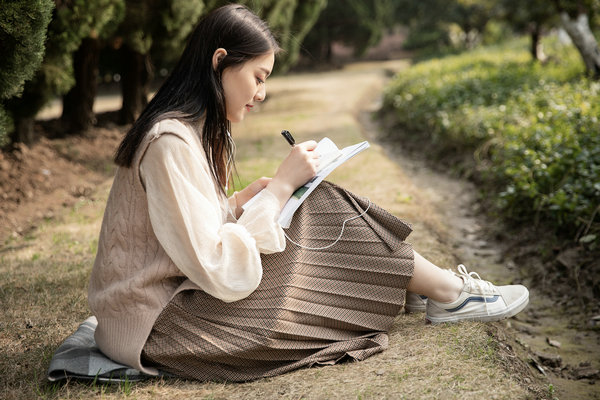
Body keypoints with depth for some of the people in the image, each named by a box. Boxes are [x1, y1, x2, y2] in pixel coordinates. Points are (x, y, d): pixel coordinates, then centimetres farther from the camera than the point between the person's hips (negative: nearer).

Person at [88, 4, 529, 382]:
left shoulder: (192, 128, 8)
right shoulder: (171, 143, -24)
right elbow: (221, 273, -26)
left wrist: (248, 197, -2)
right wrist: (281, 186, -19)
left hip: (177, 290, 9)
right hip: (155, 325, -9)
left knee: (320, 208, 1)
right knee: (325, 220, -8)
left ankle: (438, 284, 14)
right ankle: (449, 294, 9)